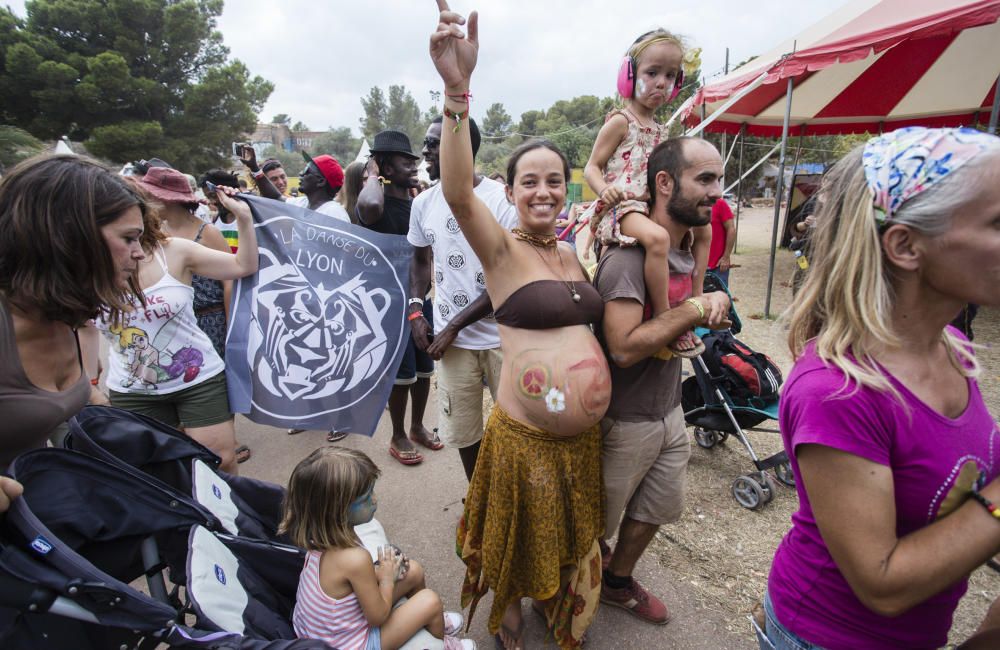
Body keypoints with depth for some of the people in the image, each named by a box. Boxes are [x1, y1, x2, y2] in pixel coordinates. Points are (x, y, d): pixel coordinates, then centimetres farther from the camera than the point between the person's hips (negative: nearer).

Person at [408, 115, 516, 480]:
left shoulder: (502, 199, -11)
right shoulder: (424, 203, 4)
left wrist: (453, 325, -13)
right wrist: (416, 309, 3)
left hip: (503, 336, -3)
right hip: (452, 340, 4)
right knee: (463, 430, 14)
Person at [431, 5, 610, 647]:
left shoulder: (574, 255, 6)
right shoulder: (502, 251, -12)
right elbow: (458, 192, -33)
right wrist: (458, 89, -44)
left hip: (586, 434, 6)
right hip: (525, 437, -6)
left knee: (572, 539, 27)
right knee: (521, 542, 18)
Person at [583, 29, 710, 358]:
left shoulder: (660, 129, 18)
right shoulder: (620, 121, -4)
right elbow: (592, 167, -7)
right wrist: (605, 189, -27)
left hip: (653, 206, 9)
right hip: (621, 206, -9)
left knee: (703, 230, 12)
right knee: (657, 237, -37)